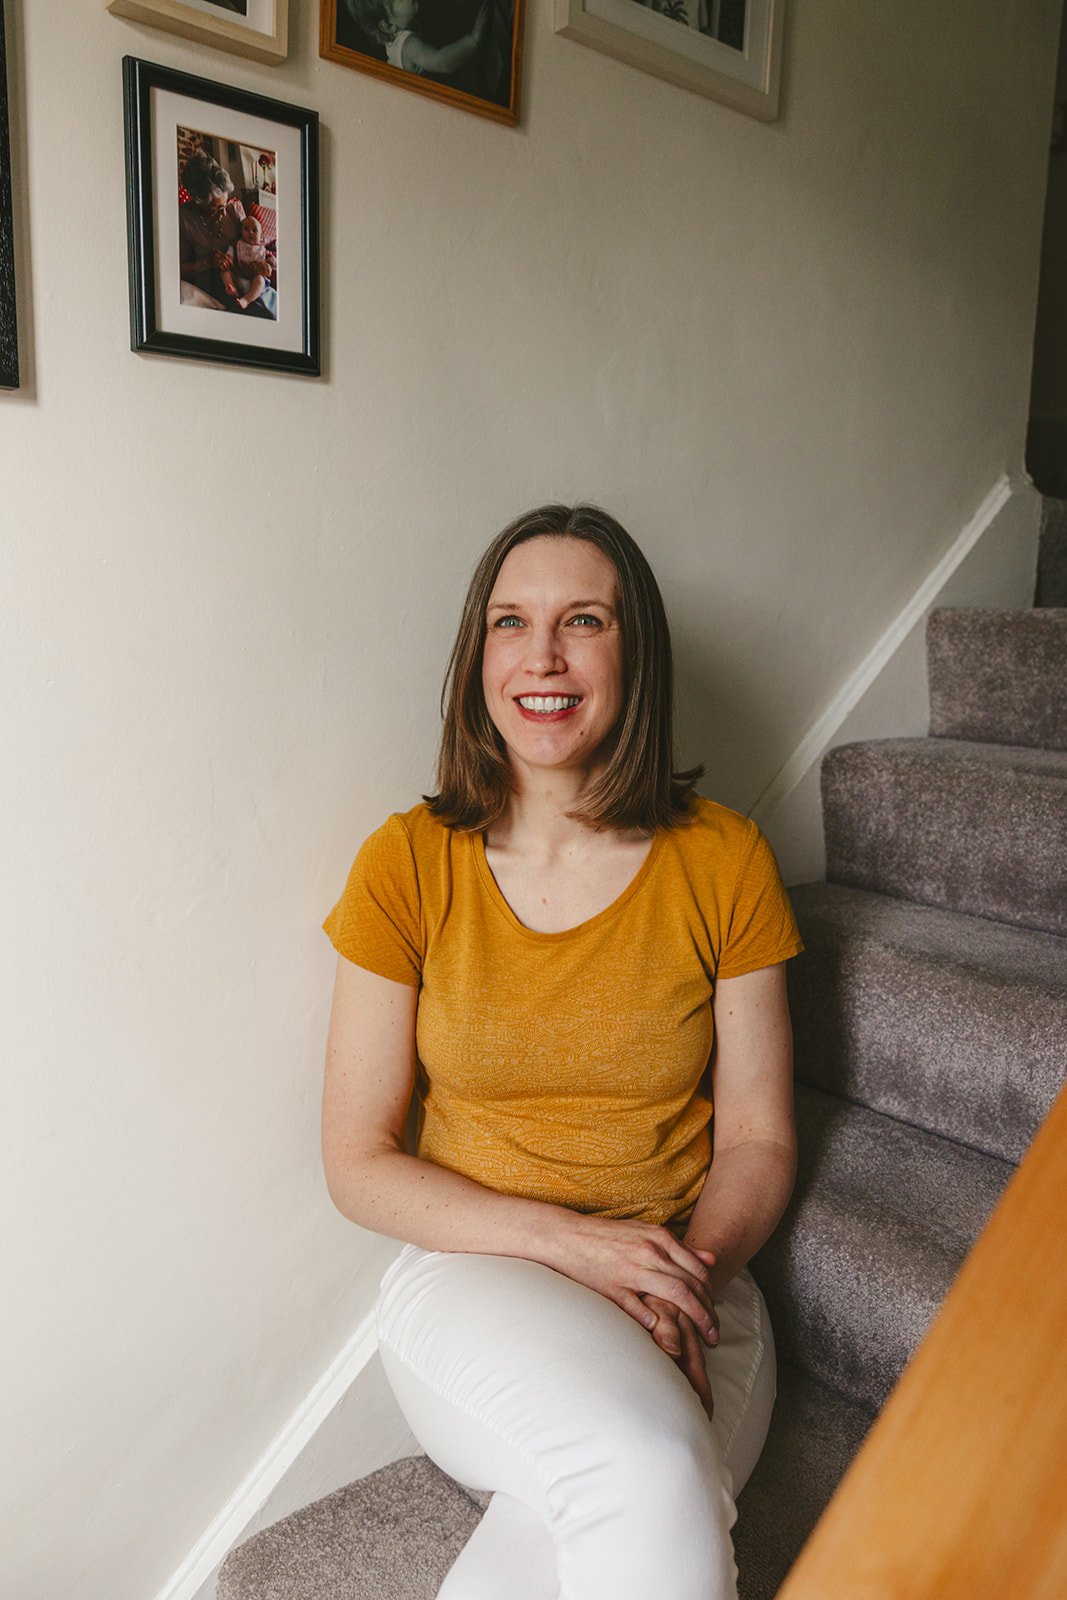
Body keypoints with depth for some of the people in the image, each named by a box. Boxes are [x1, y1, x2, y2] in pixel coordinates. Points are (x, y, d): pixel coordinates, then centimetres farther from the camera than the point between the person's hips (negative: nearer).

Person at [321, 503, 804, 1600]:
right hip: (472, 1272, -1)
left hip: (689, 1277, 1)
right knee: (648, 1482, -30)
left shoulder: (723, 862, -3)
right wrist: (570, 1240, -15)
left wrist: (686, 1279, -16)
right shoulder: (406, 865, -6)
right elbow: (357, 1163, -3)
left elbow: (759, 1139, 3)